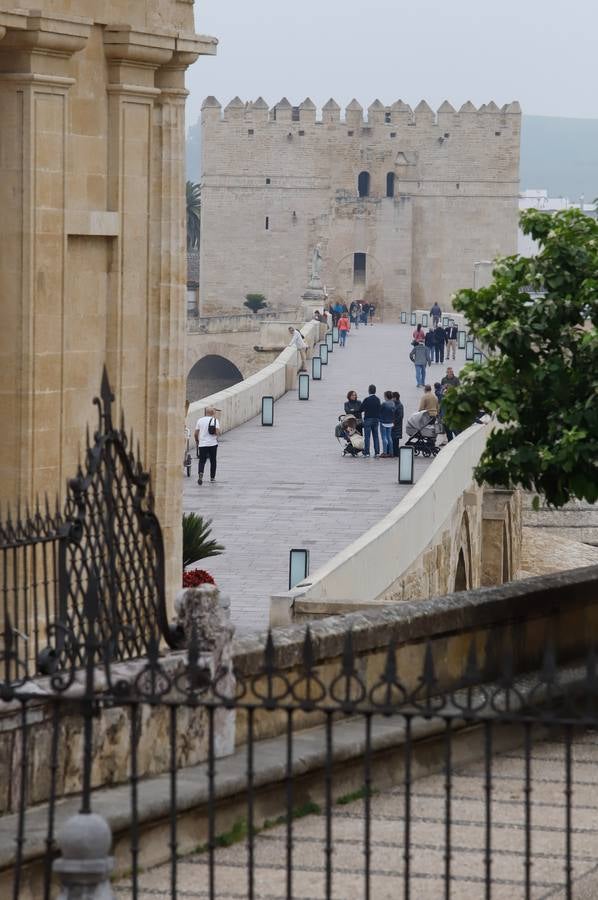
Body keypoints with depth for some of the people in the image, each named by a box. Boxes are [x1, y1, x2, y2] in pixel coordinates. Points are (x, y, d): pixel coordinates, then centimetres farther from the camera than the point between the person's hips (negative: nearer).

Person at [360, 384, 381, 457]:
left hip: (368, 419, -5)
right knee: (376, 436, 9)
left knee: (367, 436, -2)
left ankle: (367, 452, -5)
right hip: (376, 419, 5)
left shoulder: (367, 399, -14)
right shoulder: (378, 399, 3)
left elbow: (361, 409, -10)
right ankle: (377, 452, 7)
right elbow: (379, 409, 9)